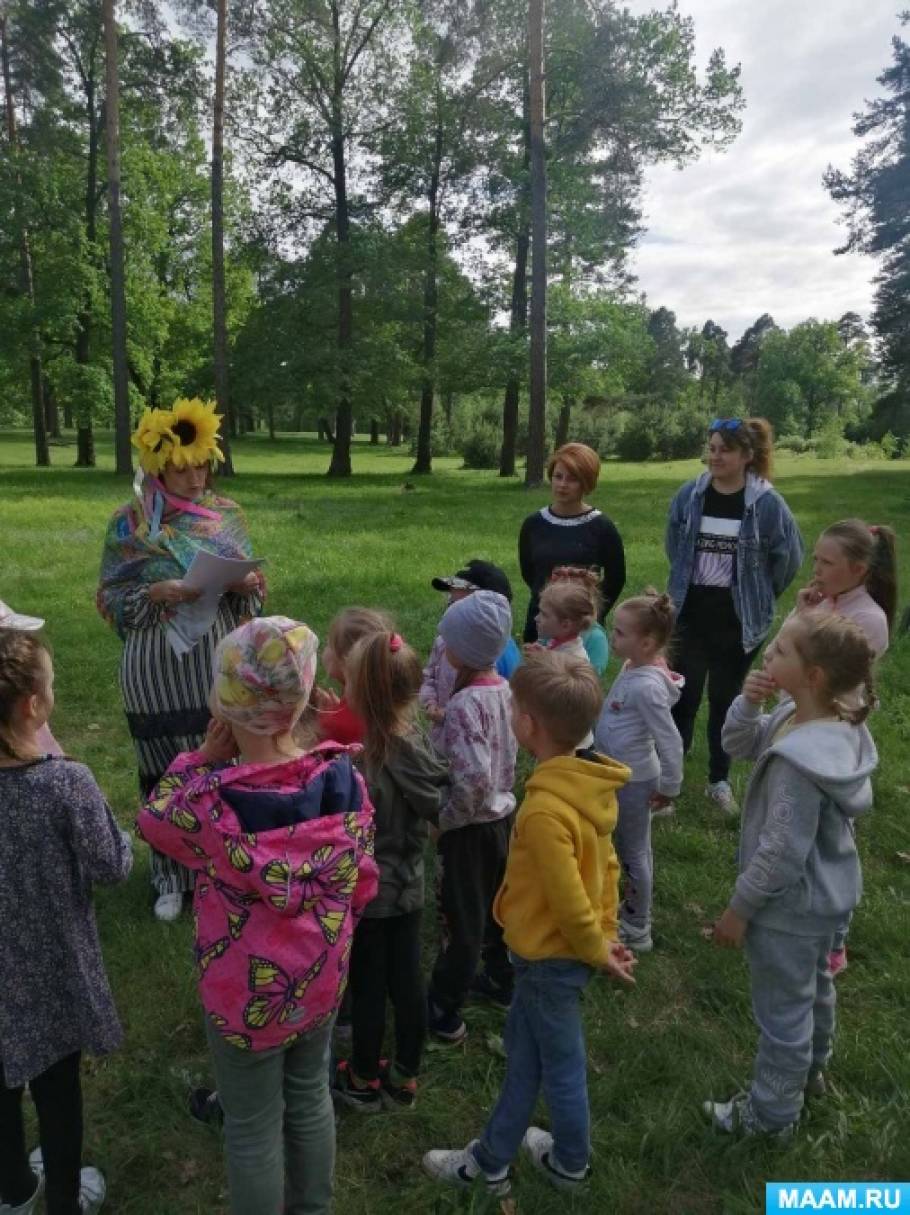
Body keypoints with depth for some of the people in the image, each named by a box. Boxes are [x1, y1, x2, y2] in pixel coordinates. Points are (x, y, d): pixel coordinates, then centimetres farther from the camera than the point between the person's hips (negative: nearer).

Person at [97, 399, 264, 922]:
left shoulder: (228, 515, 3)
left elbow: (249, 590, 8)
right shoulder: (130, 523, -4)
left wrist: (249, 586, -15)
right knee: (169, 771, 8)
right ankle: (173, 876, 26)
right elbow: (111, 598, -3)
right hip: (160, 668, -2)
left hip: (220, 664, 2)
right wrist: (155, 594, -21)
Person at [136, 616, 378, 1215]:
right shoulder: (345, 776, -19)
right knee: (310, 1098, 28)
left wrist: (205, 756, -14)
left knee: (253, 1129, 20)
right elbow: (361, 884, -5)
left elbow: (153, 817, -6)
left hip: (246, 992, -4)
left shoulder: (211, 800, -30)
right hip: (321, 977, 4)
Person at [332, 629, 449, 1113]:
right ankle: (406, 1078, 37)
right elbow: (439, 809, 1)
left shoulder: (355, 754, -28)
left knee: (367, 988, 14)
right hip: (407, 887, 5)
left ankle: (364, 1081, 35)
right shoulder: (416, 746, -11)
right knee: (407, 982, 18)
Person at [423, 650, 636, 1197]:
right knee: (523, 1049, 24)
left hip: (551, 956, -8)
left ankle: (572, 1165, 41)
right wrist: (607, 933, 10)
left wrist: (596, 950, -11)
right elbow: (606, 863, 3)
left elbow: (569, 901, -27)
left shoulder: (545, 809, -34)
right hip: (558, 948, 8)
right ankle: (492, 1159, 42)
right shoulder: (589, 784, -7)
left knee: (561, 1066, 16)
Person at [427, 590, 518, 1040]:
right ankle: (501, 979, 44)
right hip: (501, 816, 8)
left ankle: (444, 1012, 24)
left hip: (469, 827, -8)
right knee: (496, 904, 25)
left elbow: (473, 779, -31)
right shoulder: (505, 690, -2)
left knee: (461, 919, 7)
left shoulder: (465, 704, -27)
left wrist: (443, 818, -17)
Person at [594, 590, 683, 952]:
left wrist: (668, 788, -15)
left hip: (633, 781, -8)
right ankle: (633, 909, 42)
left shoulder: (647, 685, -29)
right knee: (629, 848, 23)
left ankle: (637, 929, 26)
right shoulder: (632, 668, -2)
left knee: (632, 851, 8)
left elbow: (671, 741, -25)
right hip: (617, 774, 8)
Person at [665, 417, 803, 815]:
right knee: (682, 698, 3)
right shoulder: (689, 495, -5)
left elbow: (789, 557, -2)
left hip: (738, 619, -1)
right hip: (690, 613, 1)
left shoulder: (767, 503, -12)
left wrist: (759, 597, 7)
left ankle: (719, 780, 28)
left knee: (725, 700, 13)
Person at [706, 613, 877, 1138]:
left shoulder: (800, 757, -37)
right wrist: (748, 702, -19)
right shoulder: (837, 722, -9)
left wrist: (739, 908, -16)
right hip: (827, 891, 9)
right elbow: (739, 745, 2)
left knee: (782, 1009, 14)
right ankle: (812, 1068, 57)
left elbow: (782, 851, -29)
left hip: (791, 902, -9)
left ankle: (773, 1113, 38)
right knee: (813, 984, 31)